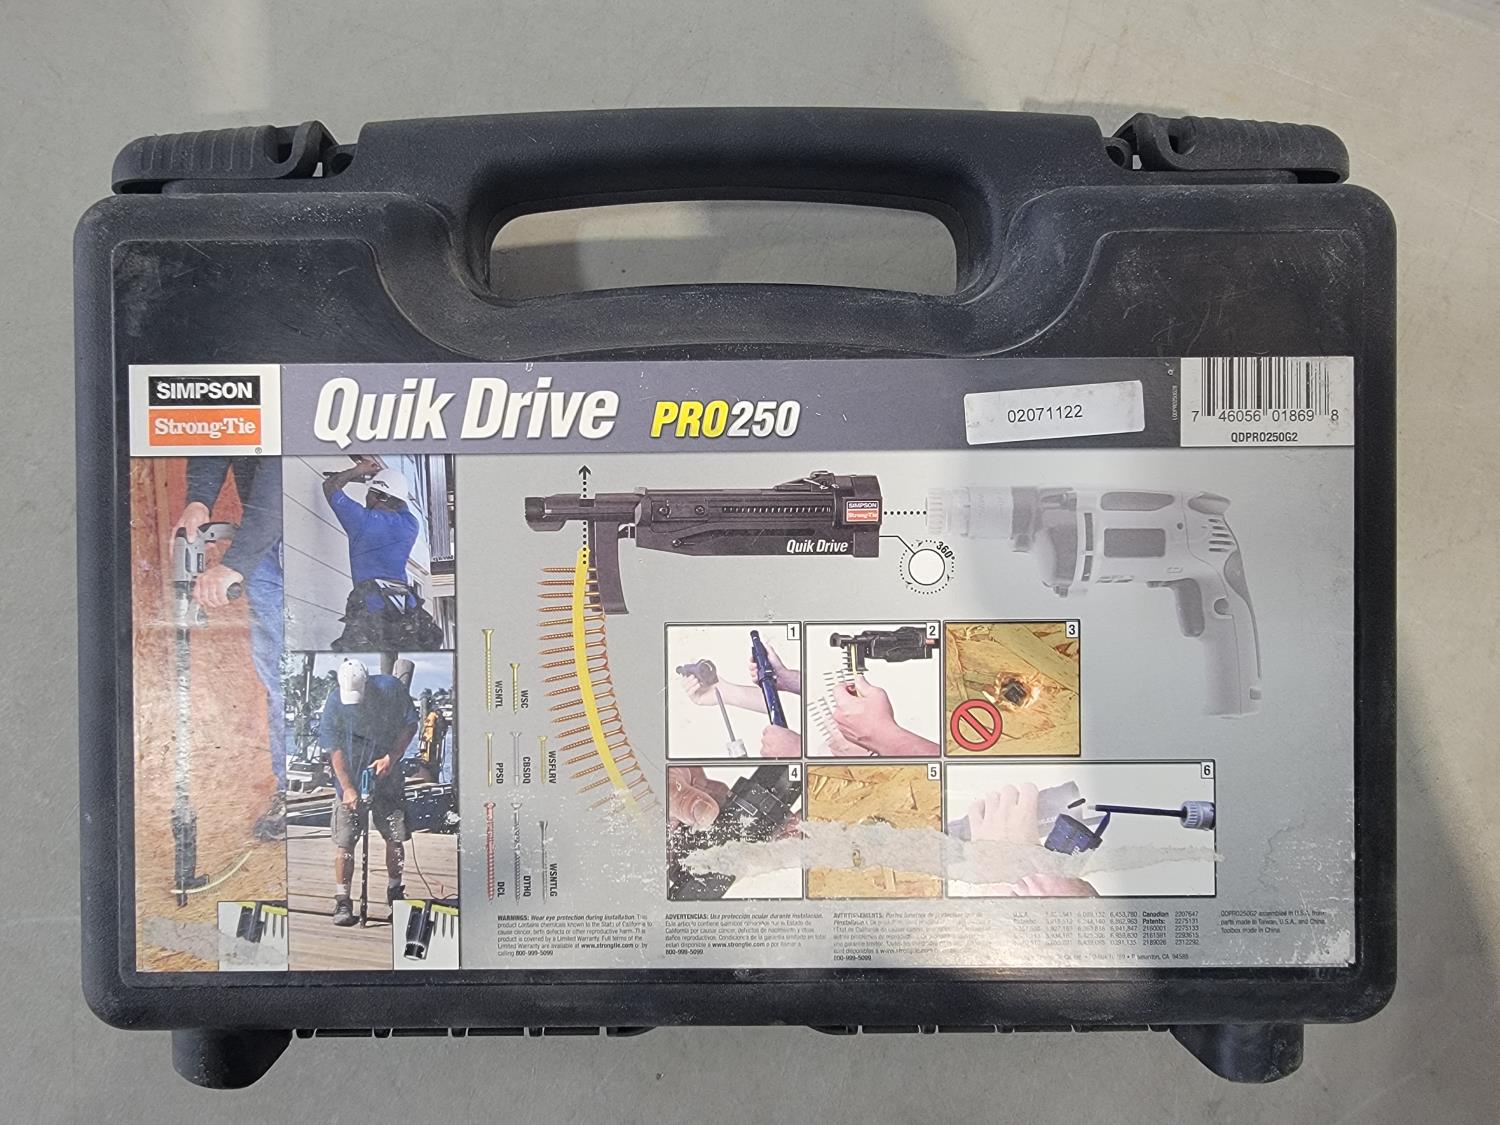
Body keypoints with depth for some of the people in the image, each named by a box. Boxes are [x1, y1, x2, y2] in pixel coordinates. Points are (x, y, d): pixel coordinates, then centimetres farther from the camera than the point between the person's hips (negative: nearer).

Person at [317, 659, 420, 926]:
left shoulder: (391, 689, -12)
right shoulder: (334, 702, -14)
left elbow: (410, 725, 1)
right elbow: (335, 749, -11)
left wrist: (391, 758, -10)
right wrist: (348, 788, -17)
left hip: (388, 777, 1)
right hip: (350, 780, -1)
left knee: (396, 838, 5)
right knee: (344, 843, -5)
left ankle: (395, 892, 25)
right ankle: (343, 902, 8)